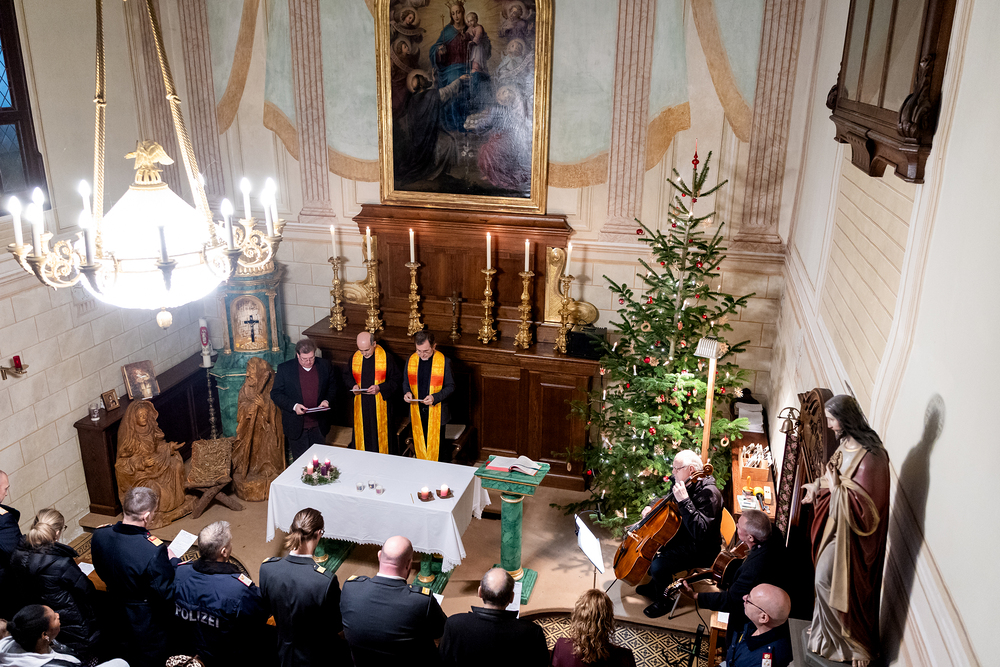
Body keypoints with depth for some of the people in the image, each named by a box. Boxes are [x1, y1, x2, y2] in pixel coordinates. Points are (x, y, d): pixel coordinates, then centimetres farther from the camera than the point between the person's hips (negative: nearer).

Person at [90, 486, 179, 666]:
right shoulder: (154, 551, -38)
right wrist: (173, 562, -13)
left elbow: (102, 574, 1)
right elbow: (167, 593, -26)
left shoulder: (99, 535, -18)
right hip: (147, 621, -6)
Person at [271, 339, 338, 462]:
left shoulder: (325, 366, -1)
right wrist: (293, 406, -19)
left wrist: (327, 400, -10)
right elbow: (275, 393, -4)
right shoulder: (284, 369, -7)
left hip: (319, 425, 2)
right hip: (296, 426, -2)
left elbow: (333, 388, 11)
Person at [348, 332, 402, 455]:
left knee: (381, 434, 5)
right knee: (362, 435, 12)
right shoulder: (354, 358, 1)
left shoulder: (387, 358, -11)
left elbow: (395, 381, -6)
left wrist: (380, 388, -20)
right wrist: (353, 386, -7)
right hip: (361, 406, 4)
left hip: (381, 406, -3)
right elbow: (349, 377, 14)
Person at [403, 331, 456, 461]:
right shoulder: (411, 360, 2)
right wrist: (407, 392, -10)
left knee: (436, 448, 1)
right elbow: (406, 381, 13)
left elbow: (450, 386, -6)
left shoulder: (444, 361, -9)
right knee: (418, 447, 11)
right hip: (416, 411, 4)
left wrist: (435, 397, -22)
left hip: (436, 412, -4)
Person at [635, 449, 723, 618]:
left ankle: (663, 602, 5)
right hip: (681, 534, 10)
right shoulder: (685, 483, -2)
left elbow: (699, 531, -38)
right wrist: (652, 507, 0)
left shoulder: (708, 493, -29)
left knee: (658, 565, -23)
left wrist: (684, 501, -41)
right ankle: (655, 584, 35)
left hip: (701, 549, -10)